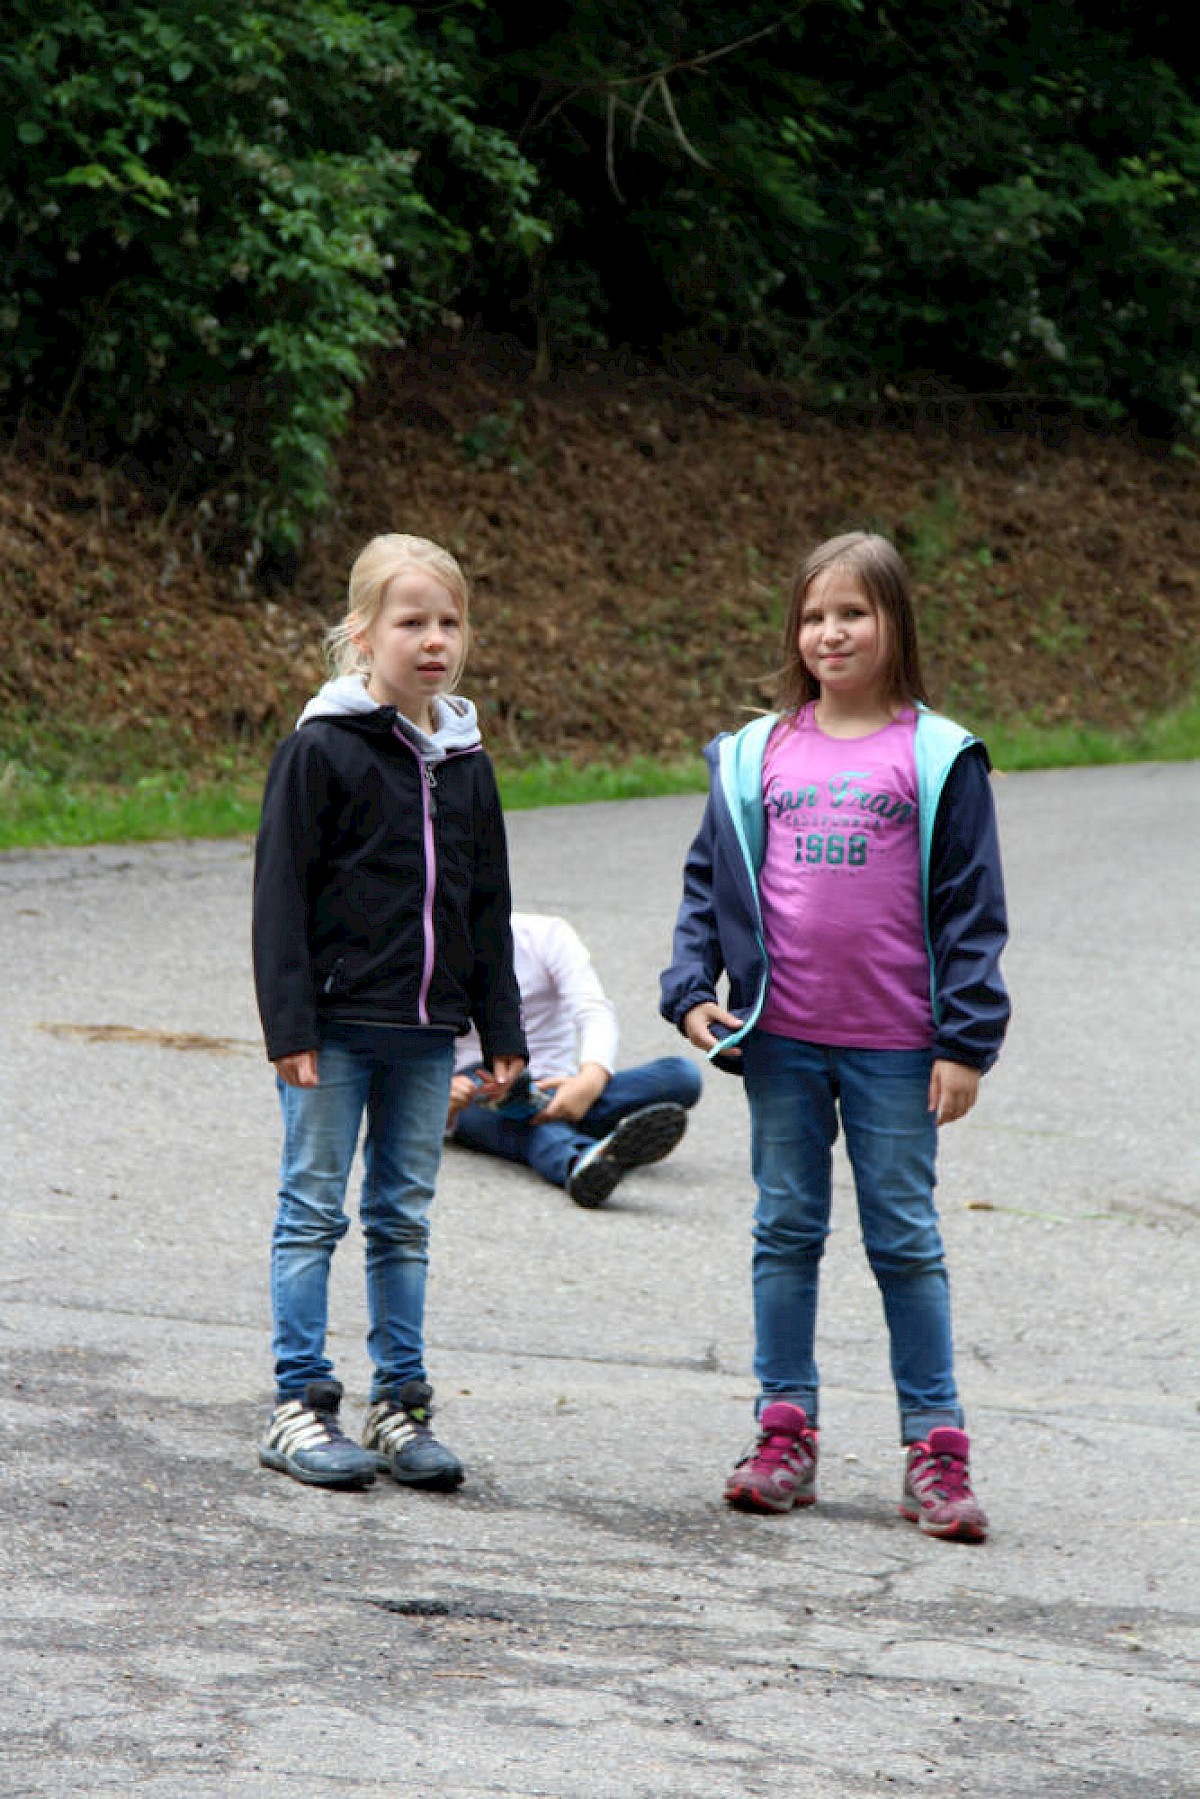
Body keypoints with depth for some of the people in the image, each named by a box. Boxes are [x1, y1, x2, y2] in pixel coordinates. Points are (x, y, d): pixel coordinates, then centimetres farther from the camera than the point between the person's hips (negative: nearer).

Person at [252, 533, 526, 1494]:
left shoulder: (465, 763, 10)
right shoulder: (322, 751, -8)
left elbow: (489, 906, 16)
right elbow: (282, 895, -9)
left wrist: (502, 1032, 13)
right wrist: (289, 1025, -14)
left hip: (427, 1031, 5)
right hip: (335, 1023, -5)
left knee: (405, 1217, 10)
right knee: (314, 1209, 0)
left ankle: (400, 1403, 15)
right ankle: (300, 1404, 5)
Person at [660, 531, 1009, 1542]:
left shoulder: (938, 758, -2)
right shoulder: (758, 755, 6)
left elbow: (971, 907, -2)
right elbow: (709, 882, 12)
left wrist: (966, 1041, -6)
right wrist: (692, 991, 0)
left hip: (895, 1047, -3)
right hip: (780, 1038, 3)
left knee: (905, 1239, 2)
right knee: (786, 1232, 8)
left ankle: (935, 1448, 7)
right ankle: (785, 1434, 15)